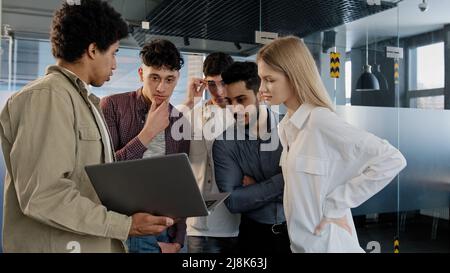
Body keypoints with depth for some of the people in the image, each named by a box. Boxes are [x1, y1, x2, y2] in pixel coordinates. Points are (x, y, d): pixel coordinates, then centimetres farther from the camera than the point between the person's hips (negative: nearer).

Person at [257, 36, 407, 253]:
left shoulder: (320, 120, -20)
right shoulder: (286, 125, 3)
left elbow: (392, 160, -22)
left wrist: (337, 205, -18)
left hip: (324, 241, -7)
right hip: (300, 239, 7)